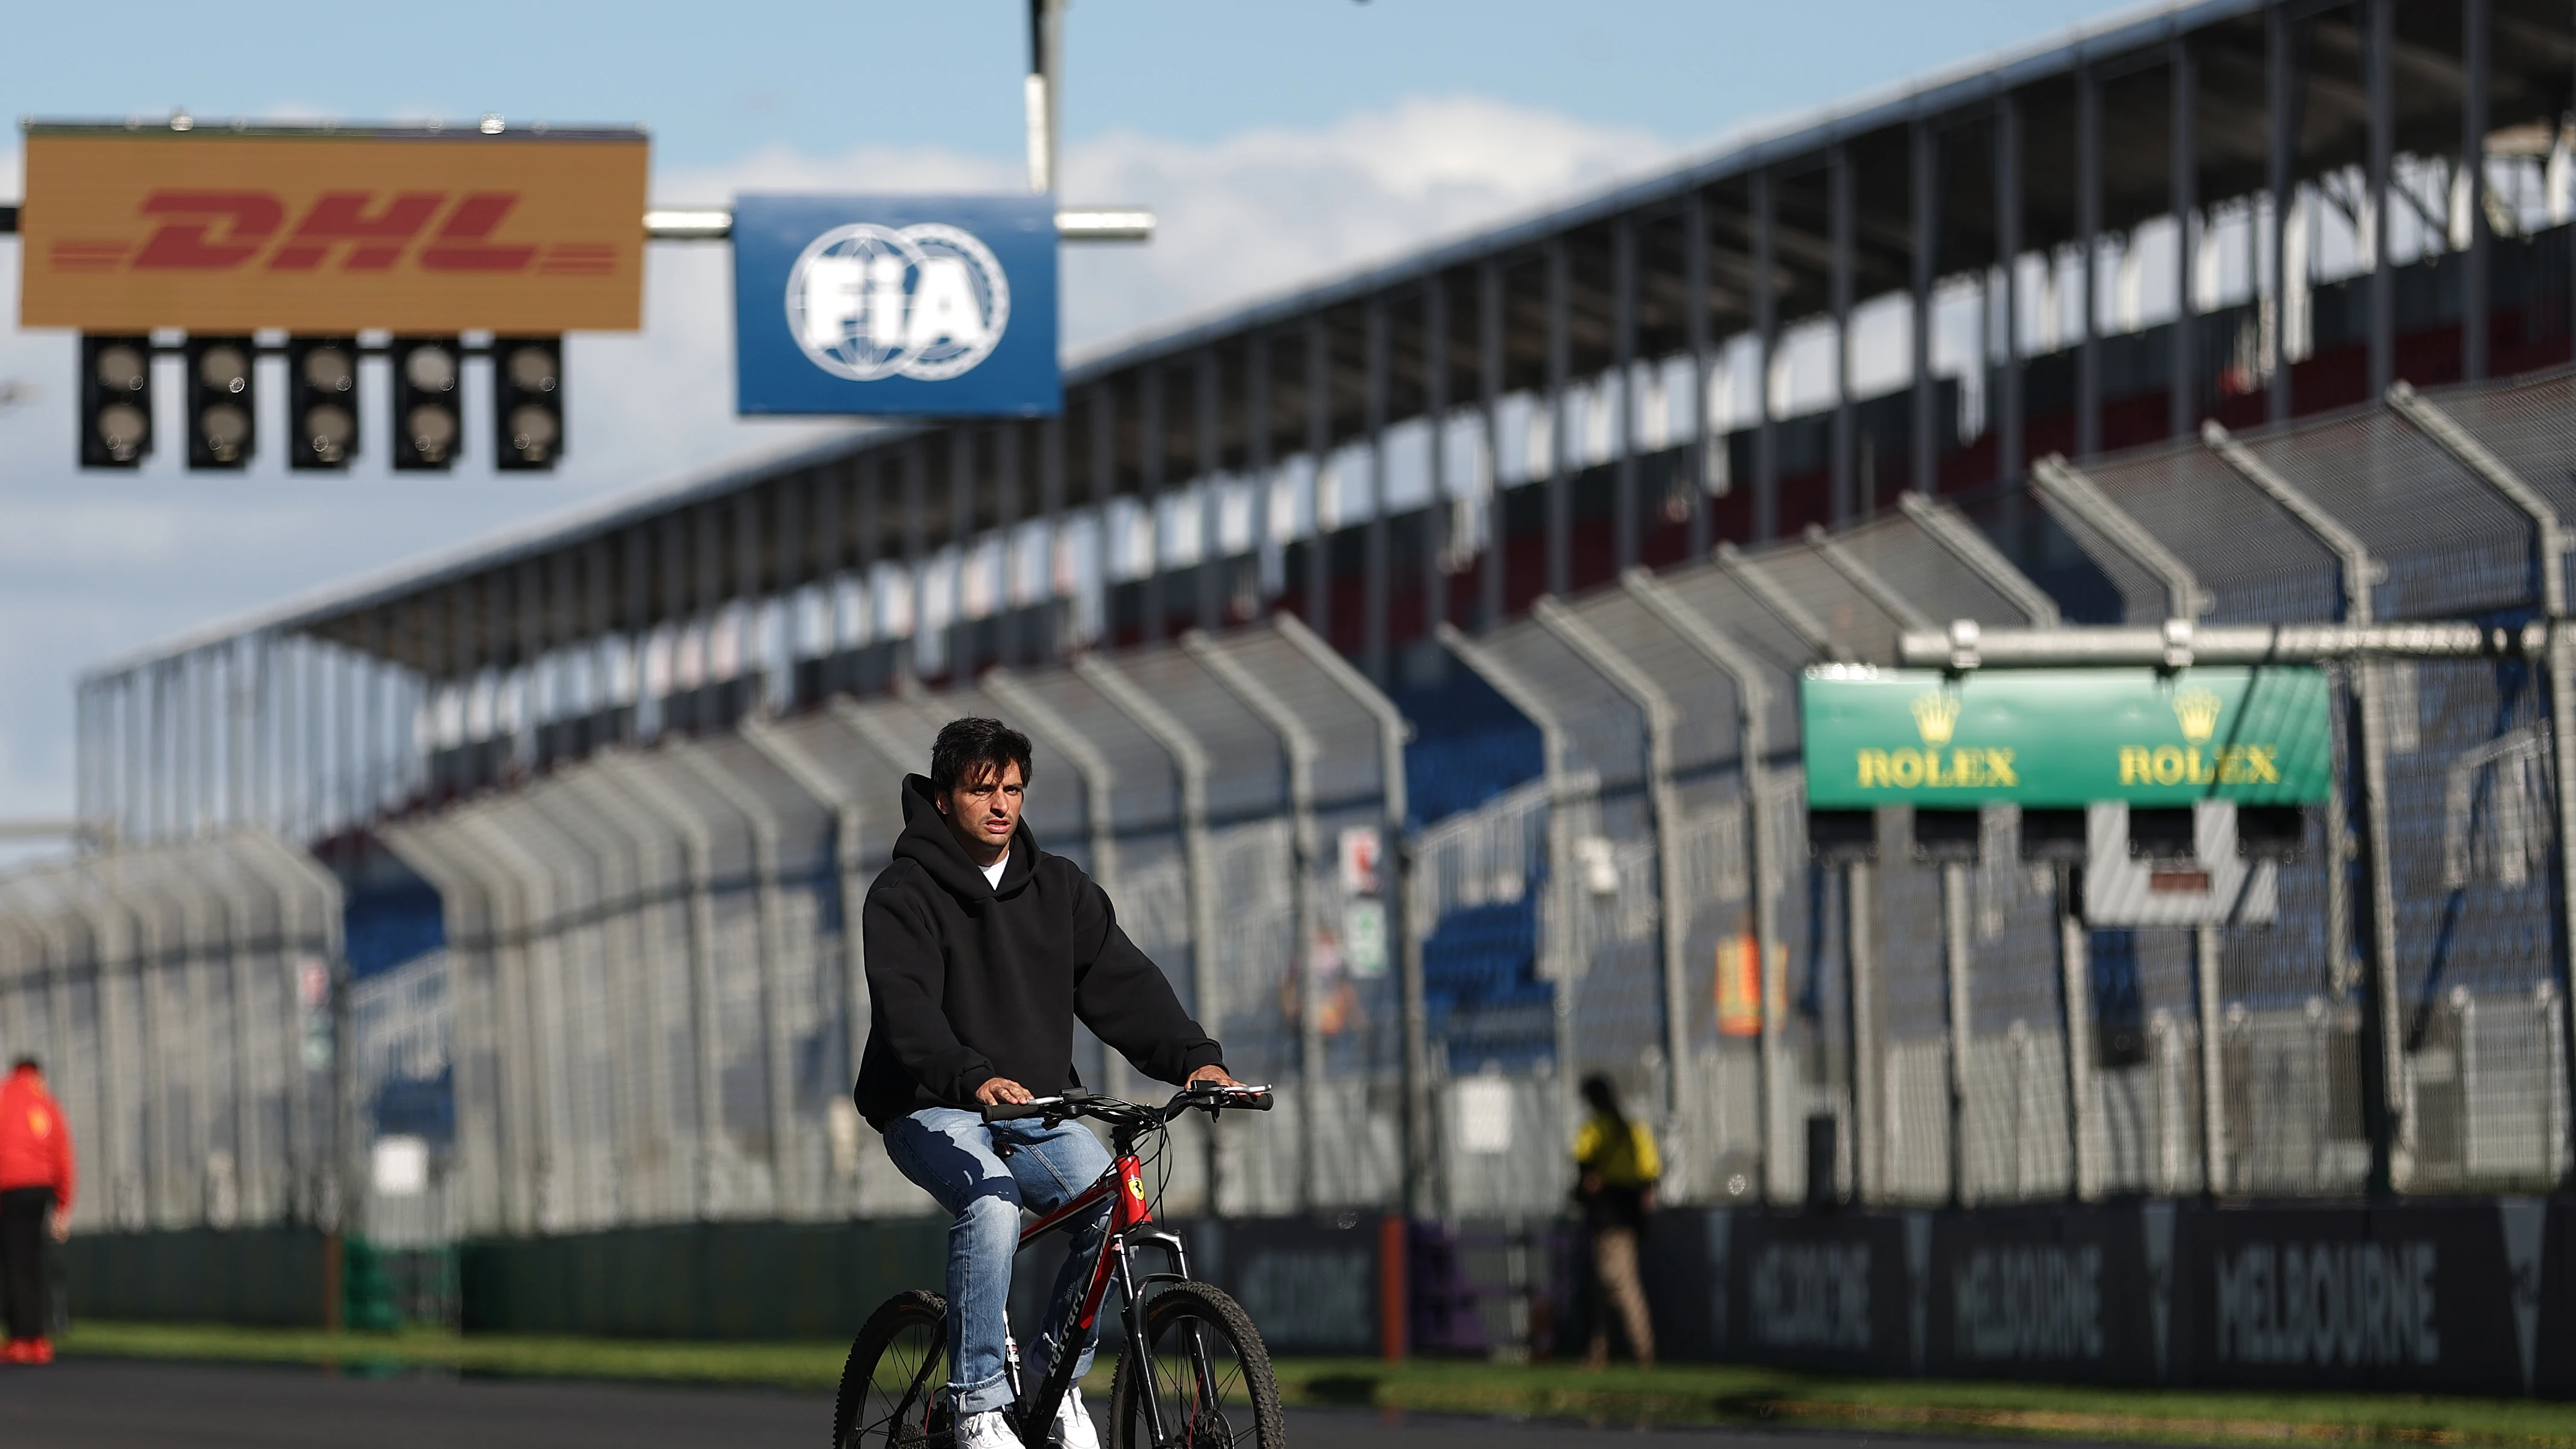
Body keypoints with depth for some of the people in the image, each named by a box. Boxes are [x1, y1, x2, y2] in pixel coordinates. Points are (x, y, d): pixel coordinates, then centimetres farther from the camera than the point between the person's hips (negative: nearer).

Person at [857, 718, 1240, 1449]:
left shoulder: (1059, 888, 9)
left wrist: (1193, 1057, -17)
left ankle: (1058, 1372, 0)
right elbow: (907, 1010, -23)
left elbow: (1121, 980, 0)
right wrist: (972, 1078, -42)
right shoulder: (904, 894, -8)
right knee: (992, 1204, -34)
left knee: (1114, 1202, -20)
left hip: (1033, 1107, 5)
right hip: (931, 1112, -5)